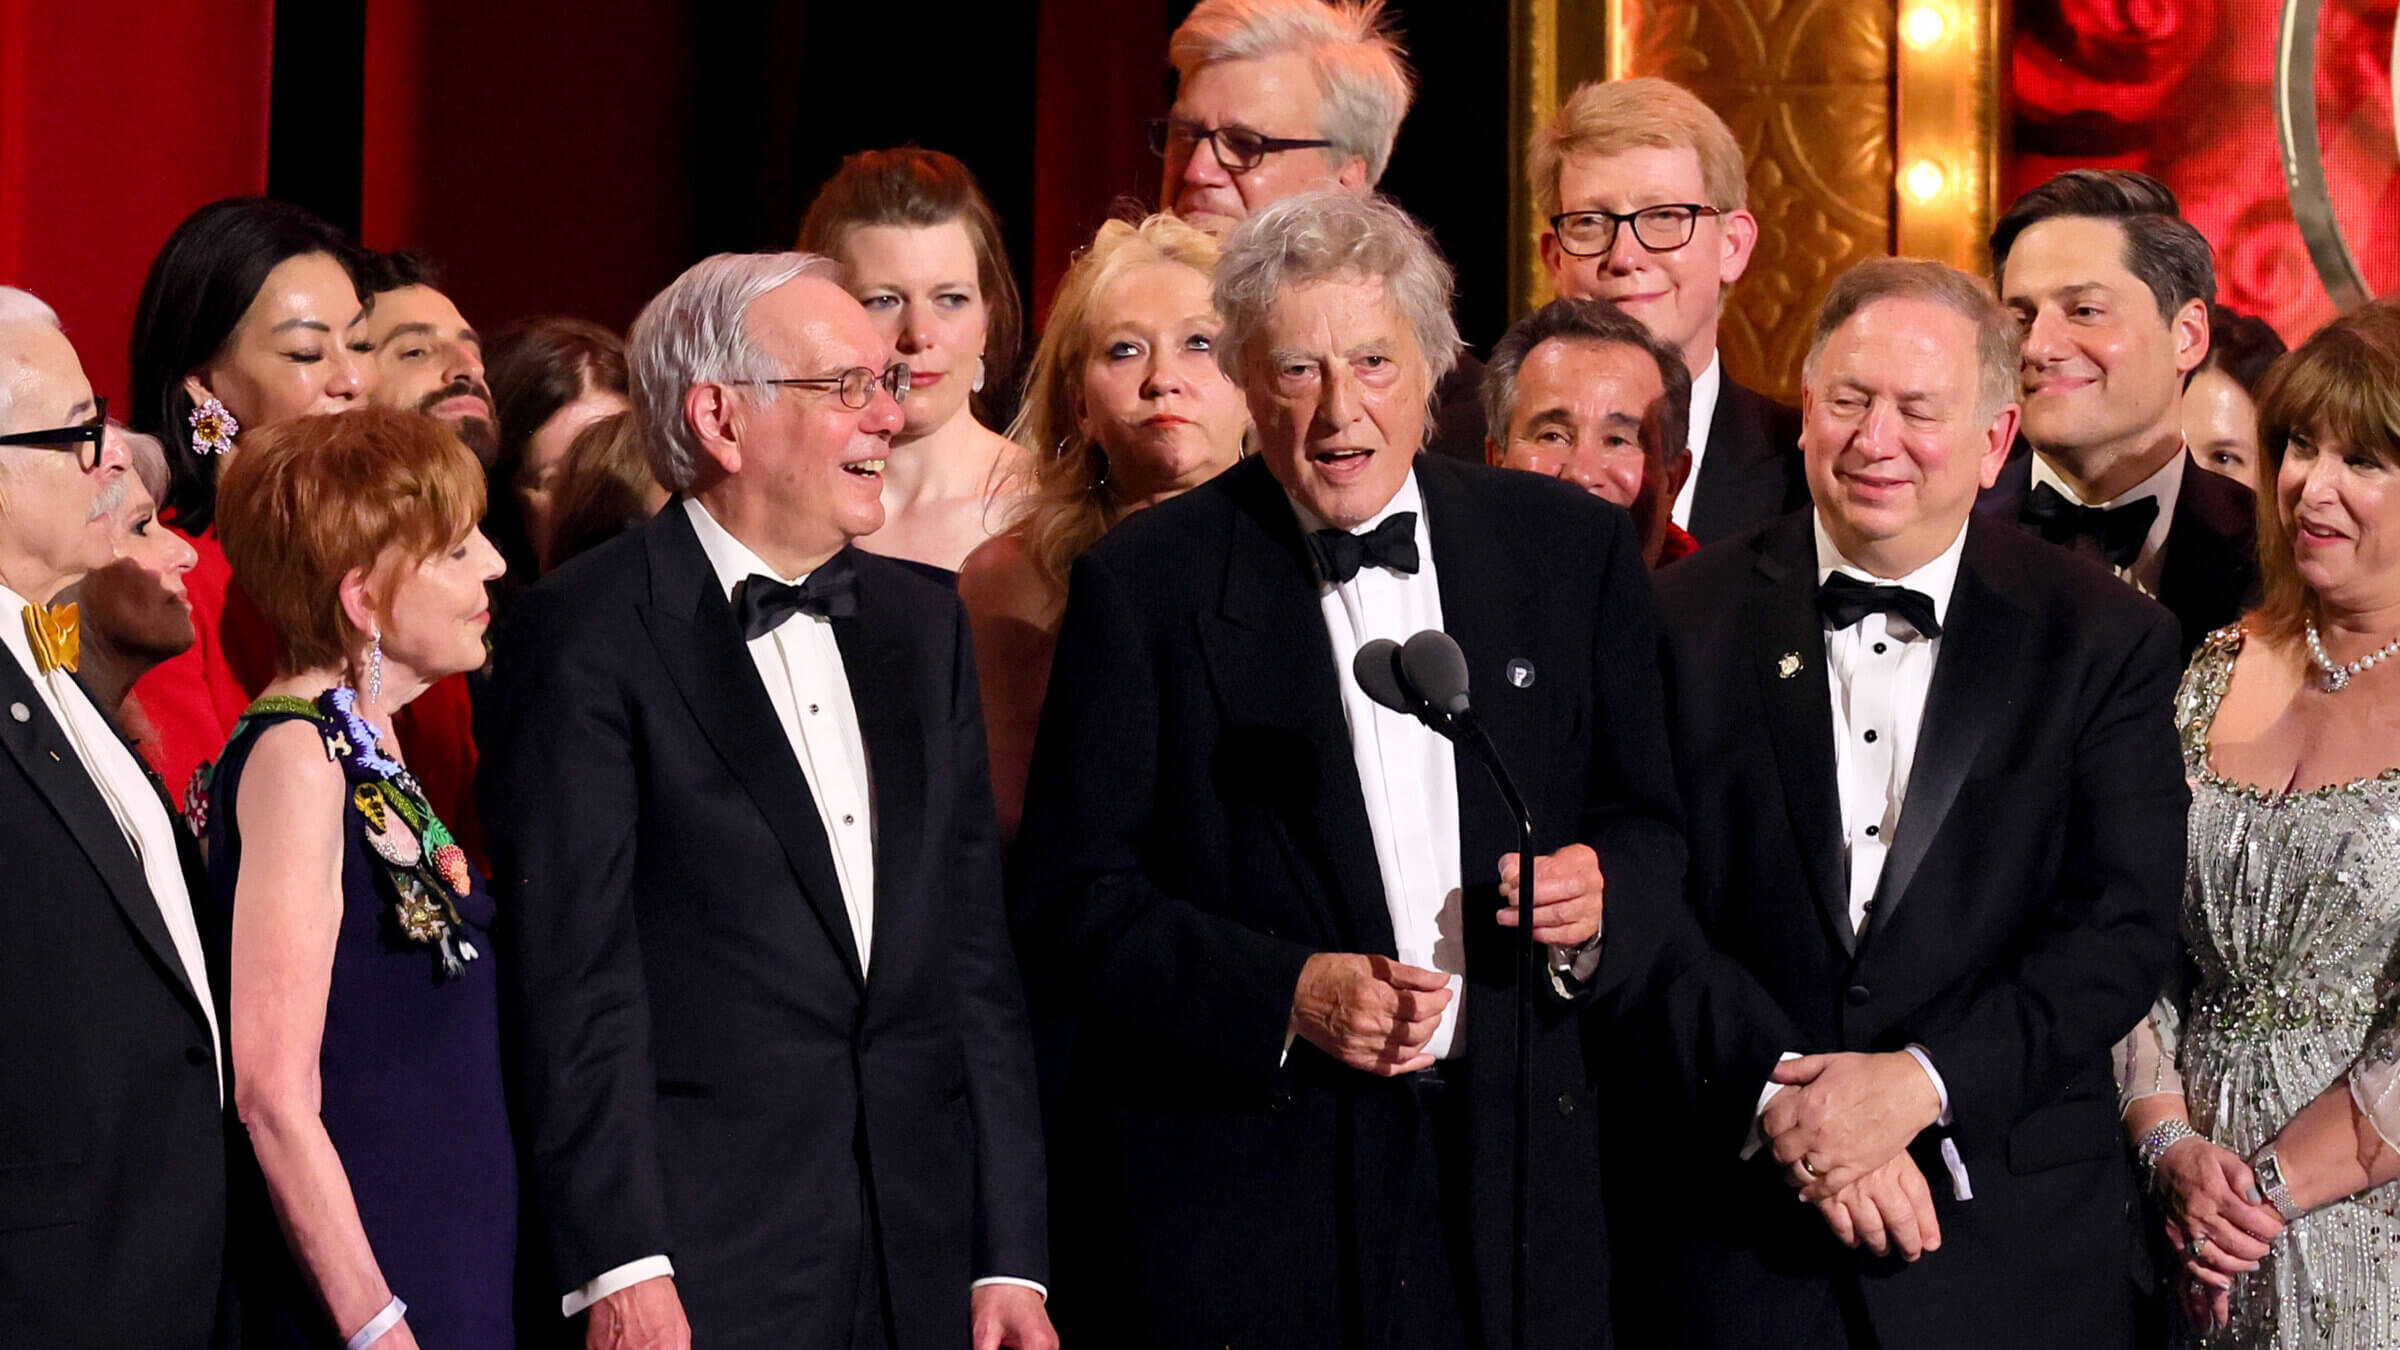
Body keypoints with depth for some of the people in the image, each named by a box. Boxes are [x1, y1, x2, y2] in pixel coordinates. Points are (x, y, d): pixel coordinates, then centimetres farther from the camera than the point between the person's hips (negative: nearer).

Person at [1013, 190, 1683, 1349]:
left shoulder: (1570, 548, 7)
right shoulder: (1143, 585, -2)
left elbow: (1645, 821, 13)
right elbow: (1070, 906, -5)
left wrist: (1599, 899, -9)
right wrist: (1285, 996, -18)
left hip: (1509, 1172, 3)